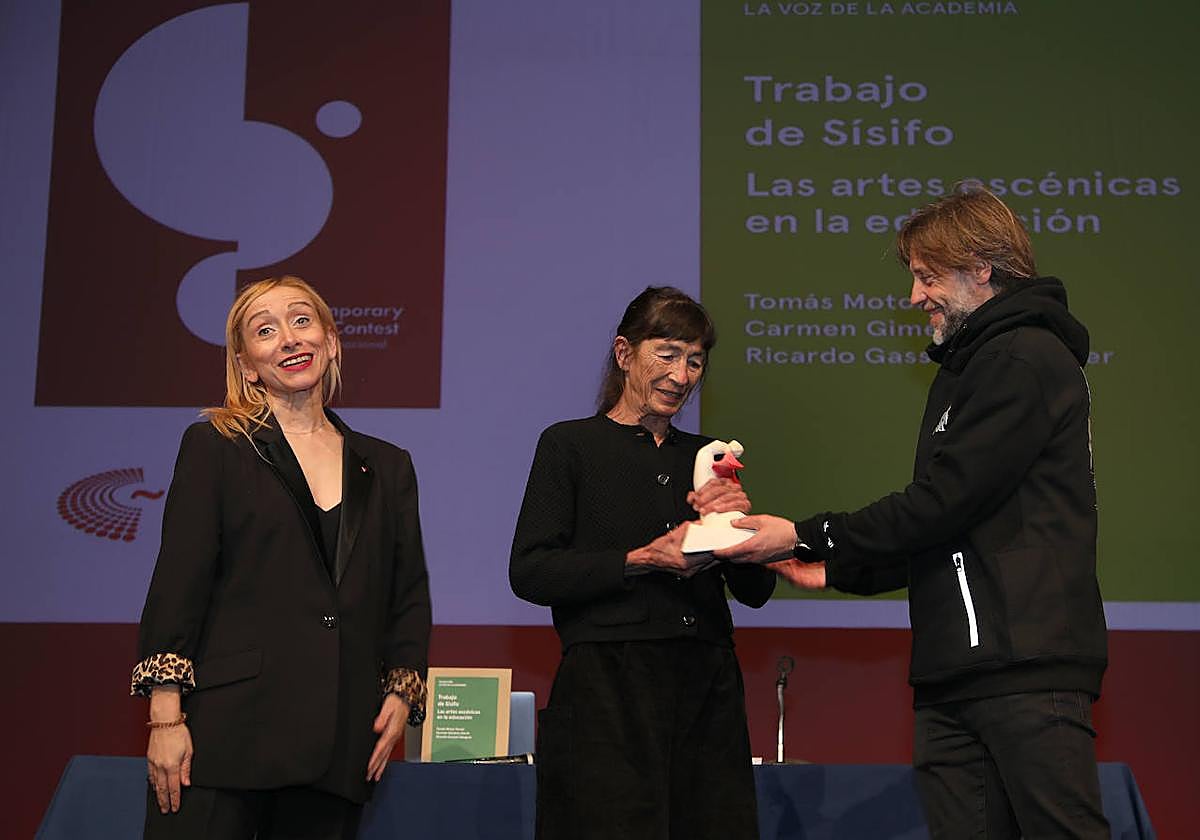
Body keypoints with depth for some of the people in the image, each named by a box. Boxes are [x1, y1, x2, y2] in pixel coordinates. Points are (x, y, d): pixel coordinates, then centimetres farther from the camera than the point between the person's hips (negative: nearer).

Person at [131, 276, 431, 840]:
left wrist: (402, 692, 3)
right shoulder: (215, 446, 5)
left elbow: (410, 596, 17)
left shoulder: (388, 468, 16)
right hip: (226, 728, -3)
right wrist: (165, 716, -9)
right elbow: (178, 582, -2)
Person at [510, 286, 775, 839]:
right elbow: (529, 572, -7)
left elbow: (756, 591, 15)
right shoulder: (569, 446, 5)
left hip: (707, 689, 5)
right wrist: (641, 560, -15)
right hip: (609, 689, -4)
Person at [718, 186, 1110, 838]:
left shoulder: (1025, 361, -7)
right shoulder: (967, 369, 26)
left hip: (1028, 670, -9)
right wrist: (838, 569, 18)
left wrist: (808, 537, -6)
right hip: (953, 677, 9)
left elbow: (942, 502, -14)